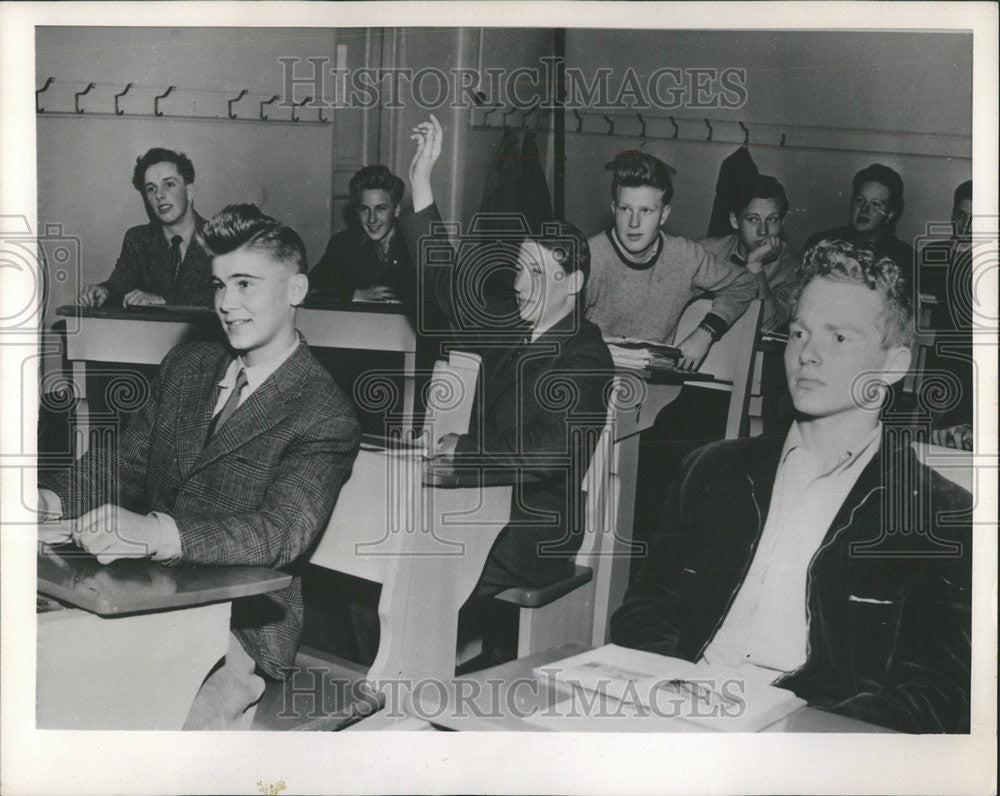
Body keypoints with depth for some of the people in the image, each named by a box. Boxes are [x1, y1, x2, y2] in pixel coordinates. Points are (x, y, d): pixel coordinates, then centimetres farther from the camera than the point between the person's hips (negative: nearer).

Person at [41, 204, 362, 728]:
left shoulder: (325, 416, -9)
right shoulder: (184, 365, 13)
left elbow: (282, 531, -22)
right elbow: (124, 462, 14)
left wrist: (155, 533, -36)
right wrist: (53, 500, -8)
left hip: (241, 621, -6)